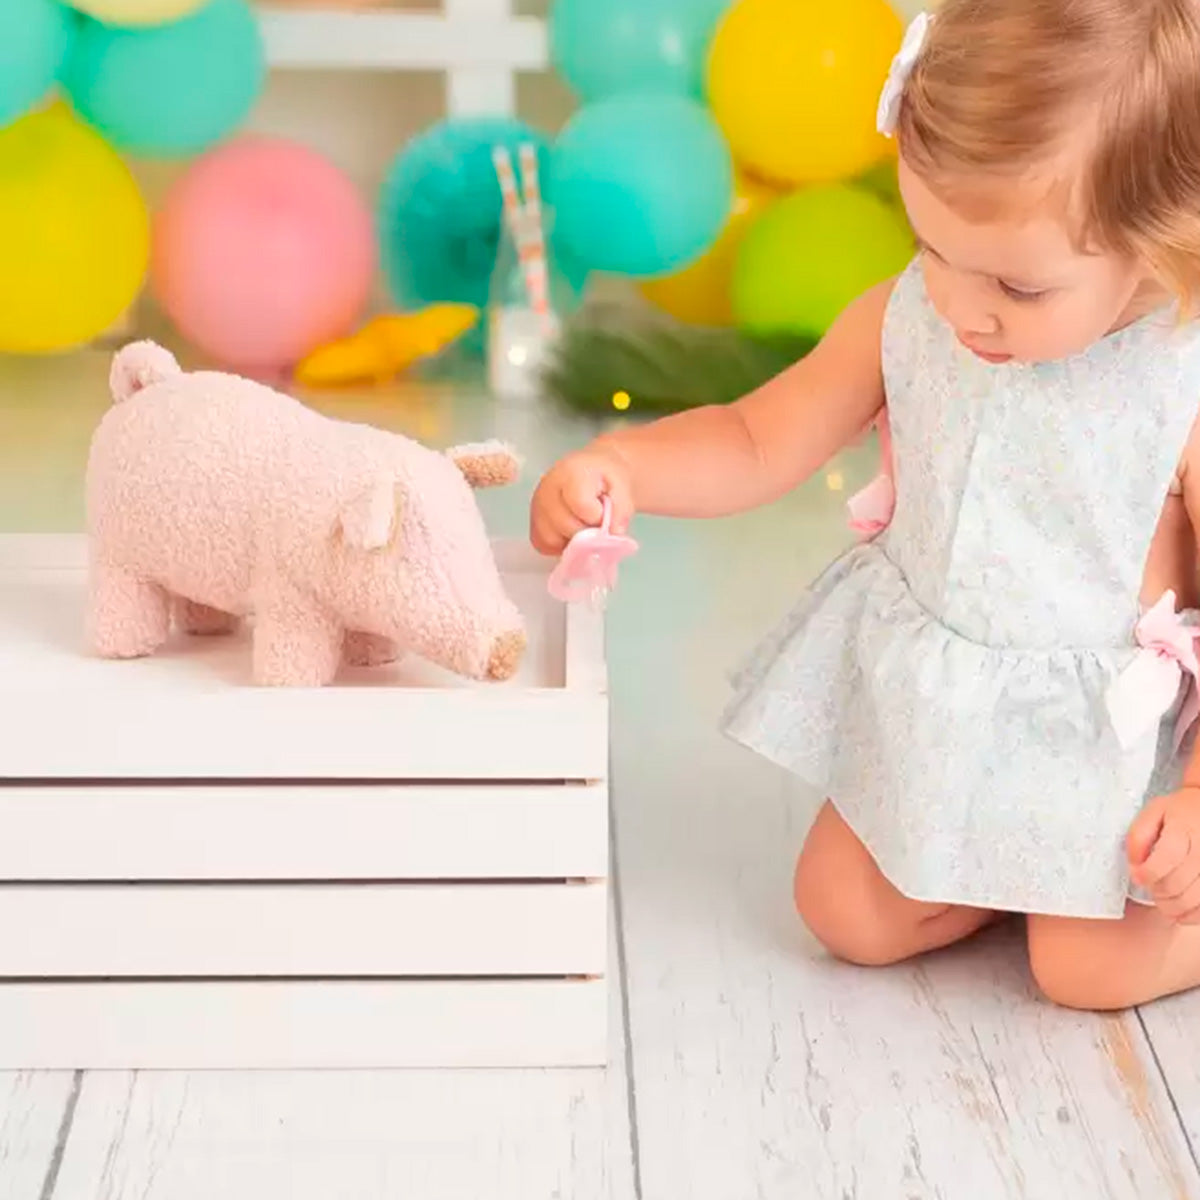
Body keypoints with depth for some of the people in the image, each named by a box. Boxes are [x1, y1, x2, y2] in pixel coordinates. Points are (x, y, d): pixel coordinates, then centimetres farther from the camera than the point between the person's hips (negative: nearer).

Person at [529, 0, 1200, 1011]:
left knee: (1090, 969, -6)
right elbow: (757, 444, -5)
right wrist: (618, 464, -23)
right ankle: (1032, 862, 29)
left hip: (1099, 726, -5)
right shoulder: (903, 321, -13)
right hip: (921, 699, 5)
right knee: (847, 917, 8)